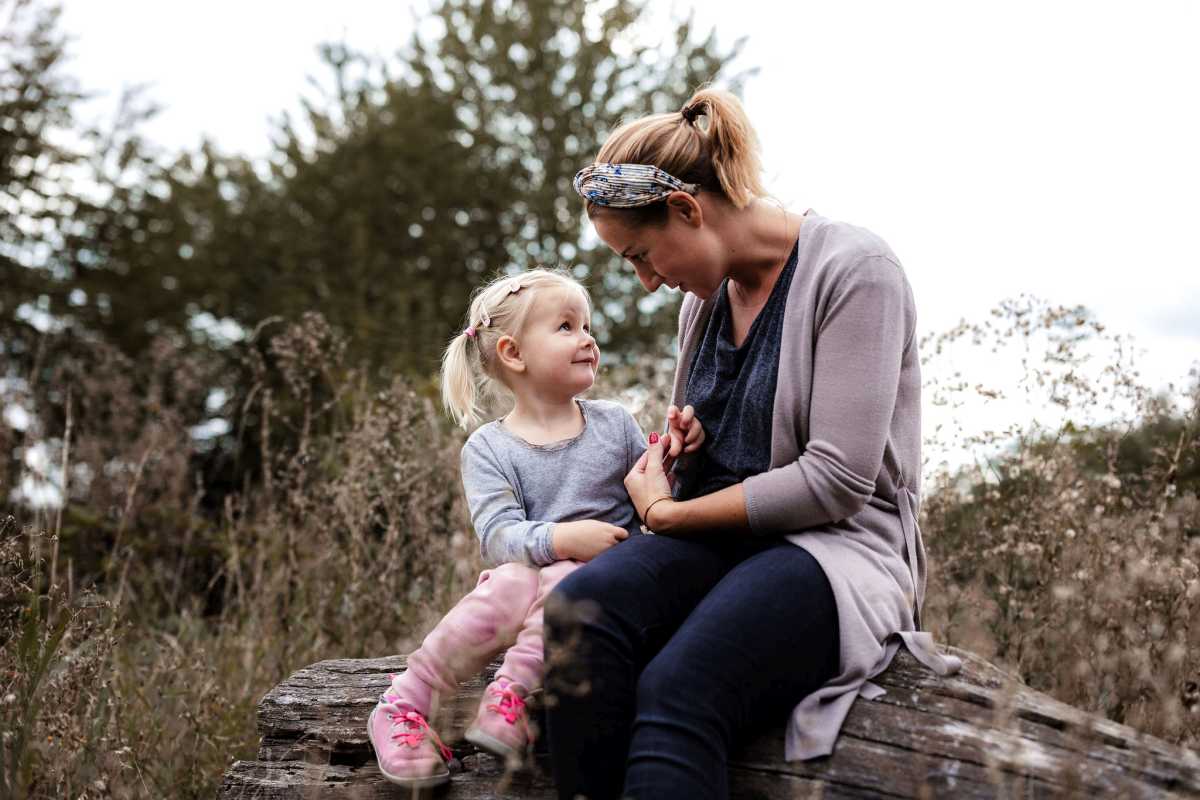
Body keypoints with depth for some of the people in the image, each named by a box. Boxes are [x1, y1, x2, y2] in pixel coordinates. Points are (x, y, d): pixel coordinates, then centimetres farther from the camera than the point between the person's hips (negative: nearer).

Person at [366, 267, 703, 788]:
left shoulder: (614, 424, 12)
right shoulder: (489, 449, 4)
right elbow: (497, 535, -10)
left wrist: (675, 457, -3)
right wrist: (561, 539, -28)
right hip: (526, 573, -1)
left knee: (566, 580, -33)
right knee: (511, 584, -34)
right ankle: (404, 706, -23)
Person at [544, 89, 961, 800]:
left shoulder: (853, 270, -9)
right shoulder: (707, 293, 15)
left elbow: (837, 480, -16)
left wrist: (669, 512, -7)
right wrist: (671, 457, 5)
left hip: (837, 546, -6)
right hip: (722, 538, 7)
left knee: (676, 689, -36)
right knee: (579, 610, -29)